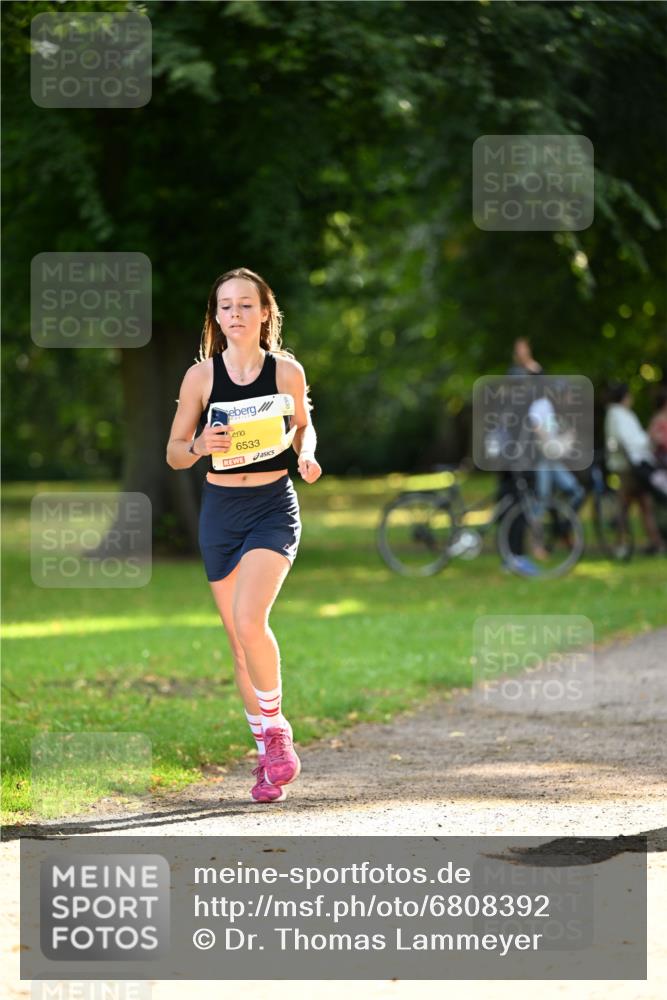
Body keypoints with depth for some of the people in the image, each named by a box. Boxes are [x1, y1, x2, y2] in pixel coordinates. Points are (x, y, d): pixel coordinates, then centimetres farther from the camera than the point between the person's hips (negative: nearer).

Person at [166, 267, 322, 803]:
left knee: (249, 620, -22)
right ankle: (269, 754, 21)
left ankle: (276, 729, -1)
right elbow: (174, 453, 3)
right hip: (221, 510, 2)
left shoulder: (287, 370, -3)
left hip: (274, 507, -2)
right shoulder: (201, 375, -2)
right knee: (239, 638, 8)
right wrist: (199, 446, -18)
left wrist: (307, 454, -6)